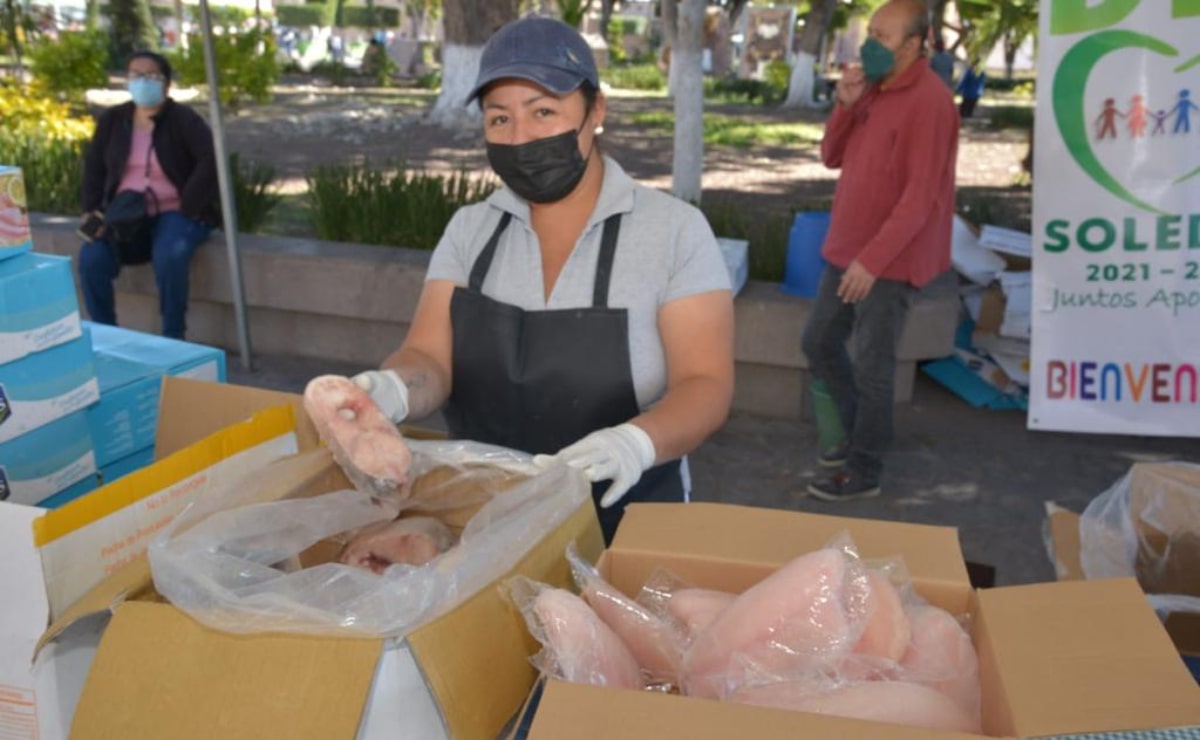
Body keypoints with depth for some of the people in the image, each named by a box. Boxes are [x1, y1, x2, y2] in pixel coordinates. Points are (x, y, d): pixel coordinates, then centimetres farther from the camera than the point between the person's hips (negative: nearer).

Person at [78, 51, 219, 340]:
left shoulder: (183, 119, -5)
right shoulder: (112, 119, 9)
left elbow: (211, 160, -18)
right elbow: (93, 166, 13)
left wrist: (186, 208, -21)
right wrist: (91, 210, -1)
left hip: (173, 213, -4)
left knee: (169, 257, -36)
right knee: (92, 258, -23)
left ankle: (173, 337, -19)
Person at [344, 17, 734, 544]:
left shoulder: (675, 230, -8)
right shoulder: (469, 230, 3)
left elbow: (705, 386, -11)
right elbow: (431, 359, -5)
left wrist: (636, 442, -31)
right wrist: (391, 389, -28)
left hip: (625, 527, -3)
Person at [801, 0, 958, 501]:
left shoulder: (929, 100, -17)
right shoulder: (872, 88, 10)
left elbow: (920, 196, -21)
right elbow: (831, 157, 10)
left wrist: (874, 259, -24)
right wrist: (845, 104, -6)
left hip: (890, 260, -9)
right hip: (846, 249, 9)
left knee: (872, 367, 0)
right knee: (819, 342, 16)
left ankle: (864, 471, 14)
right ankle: (862, 434, 33)